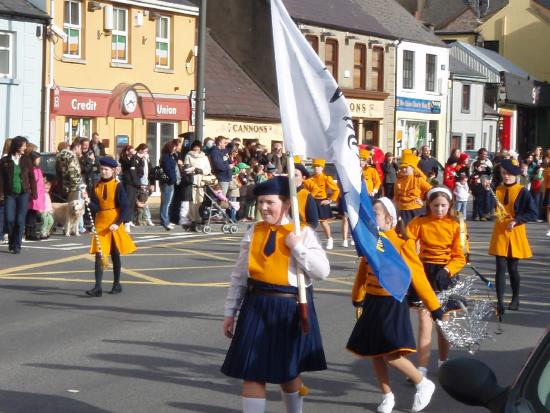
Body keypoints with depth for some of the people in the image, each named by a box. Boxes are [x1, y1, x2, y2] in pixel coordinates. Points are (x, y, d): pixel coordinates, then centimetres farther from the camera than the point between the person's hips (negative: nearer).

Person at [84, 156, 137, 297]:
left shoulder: (118, 186, -5)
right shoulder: (97, 187, 5)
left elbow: (125, 207, -8)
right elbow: (95, 208, 0)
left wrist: (117, 223, -16)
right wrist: (88, 201, -20)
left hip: (114, 225, -2)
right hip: (100, 225, 2)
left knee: (115, 254, 8)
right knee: (99, 255, -6)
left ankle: (117, 284, 21)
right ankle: (97, 287, -10)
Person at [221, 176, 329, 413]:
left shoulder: (303, 233, -6)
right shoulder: (254, 232, 4)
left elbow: (323, 271, -13)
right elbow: (239, 276, 8)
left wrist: (297, 247, -19)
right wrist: (230, 312, 8)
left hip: (290, 309, -2)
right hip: (257, 307, 2)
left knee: (289, 373, 14)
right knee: (252, 372, 1)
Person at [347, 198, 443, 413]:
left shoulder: (401, 243, -15)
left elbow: (418, 276, -14)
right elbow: (363, 270, 16)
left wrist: (434, 306, -13)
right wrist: (357, 297, 26)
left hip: (392, 304, -6)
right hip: (372, 302, 7)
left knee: (391, 355, -13)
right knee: (374, 353, 8)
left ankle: (424, 385, 9)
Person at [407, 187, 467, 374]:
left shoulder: (456, 225, -3)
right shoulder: (419, 222, -2)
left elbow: (460, 257, -5)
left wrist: (446, 270, -21)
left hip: (445, 274, 1)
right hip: (424, 273, -1)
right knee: (424, 323, -7)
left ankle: (443, 363, 31)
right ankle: (422, 369, -8)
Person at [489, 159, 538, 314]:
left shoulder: (522, 192, -7)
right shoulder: (497, 190, 4)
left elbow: (533, 213, -9)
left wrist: (516, 221, -18)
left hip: (515, 234, -2)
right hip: (500, 233, 2)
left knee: (512, 268, 8)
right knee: (501, 268, -5)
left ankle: (515, 299, 28)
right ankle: (500, 302, -6)